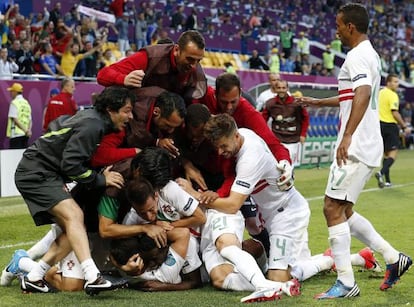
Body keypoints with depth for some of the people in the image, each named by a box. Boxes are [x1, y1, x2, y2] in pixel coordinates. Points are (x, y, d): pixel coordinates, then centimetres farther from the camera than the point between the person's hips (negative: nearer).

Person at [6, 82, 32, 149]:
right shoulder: (26, 103, 16)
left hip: (16, 134, -7)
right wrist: (29, 130, 1)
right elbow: (30, 120, 14)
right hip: (25, 135, 7)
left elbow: (15, 119, -14)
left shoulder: (14, 102, -7)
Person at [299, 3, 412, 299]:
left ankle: (346, 282, -8)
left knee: (333, 208, -9)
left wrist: (347, 135, -40)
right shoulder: (370, 54, 20)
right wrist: (317, 102, 45)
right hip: (367, 147, 10)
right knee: (343, 210, 15)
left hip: (356, 148, -10)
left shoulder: (357, 56, -13)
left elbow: (363, 94, -31)